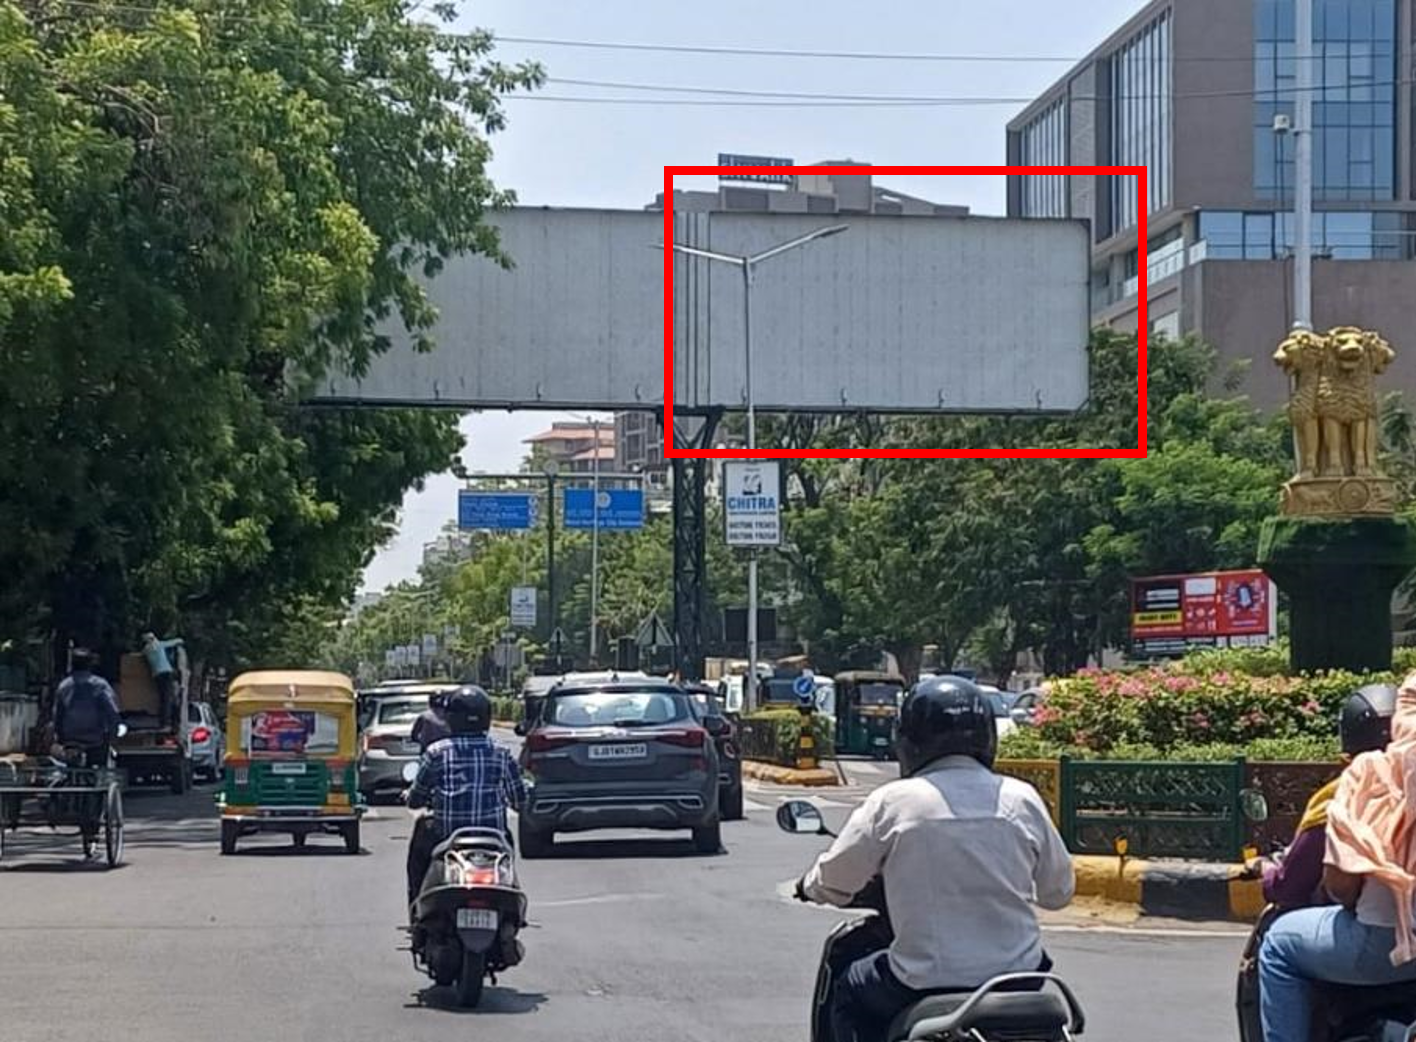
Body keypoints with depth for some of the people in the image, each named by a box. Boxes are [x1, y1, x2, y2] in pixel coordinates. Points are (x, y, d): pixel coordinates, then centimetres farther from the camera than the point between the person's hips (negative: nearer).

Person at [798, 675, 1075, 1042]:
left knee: (849, 991, 25)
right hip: (1016, 975, 3)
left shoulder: (892, 802, -7)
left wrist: (809, 885, 26)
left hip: (926, 981, -2)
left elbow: (834, 881, 1)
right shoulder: (1022, 799, -1)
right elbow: (1059, 891, 9)